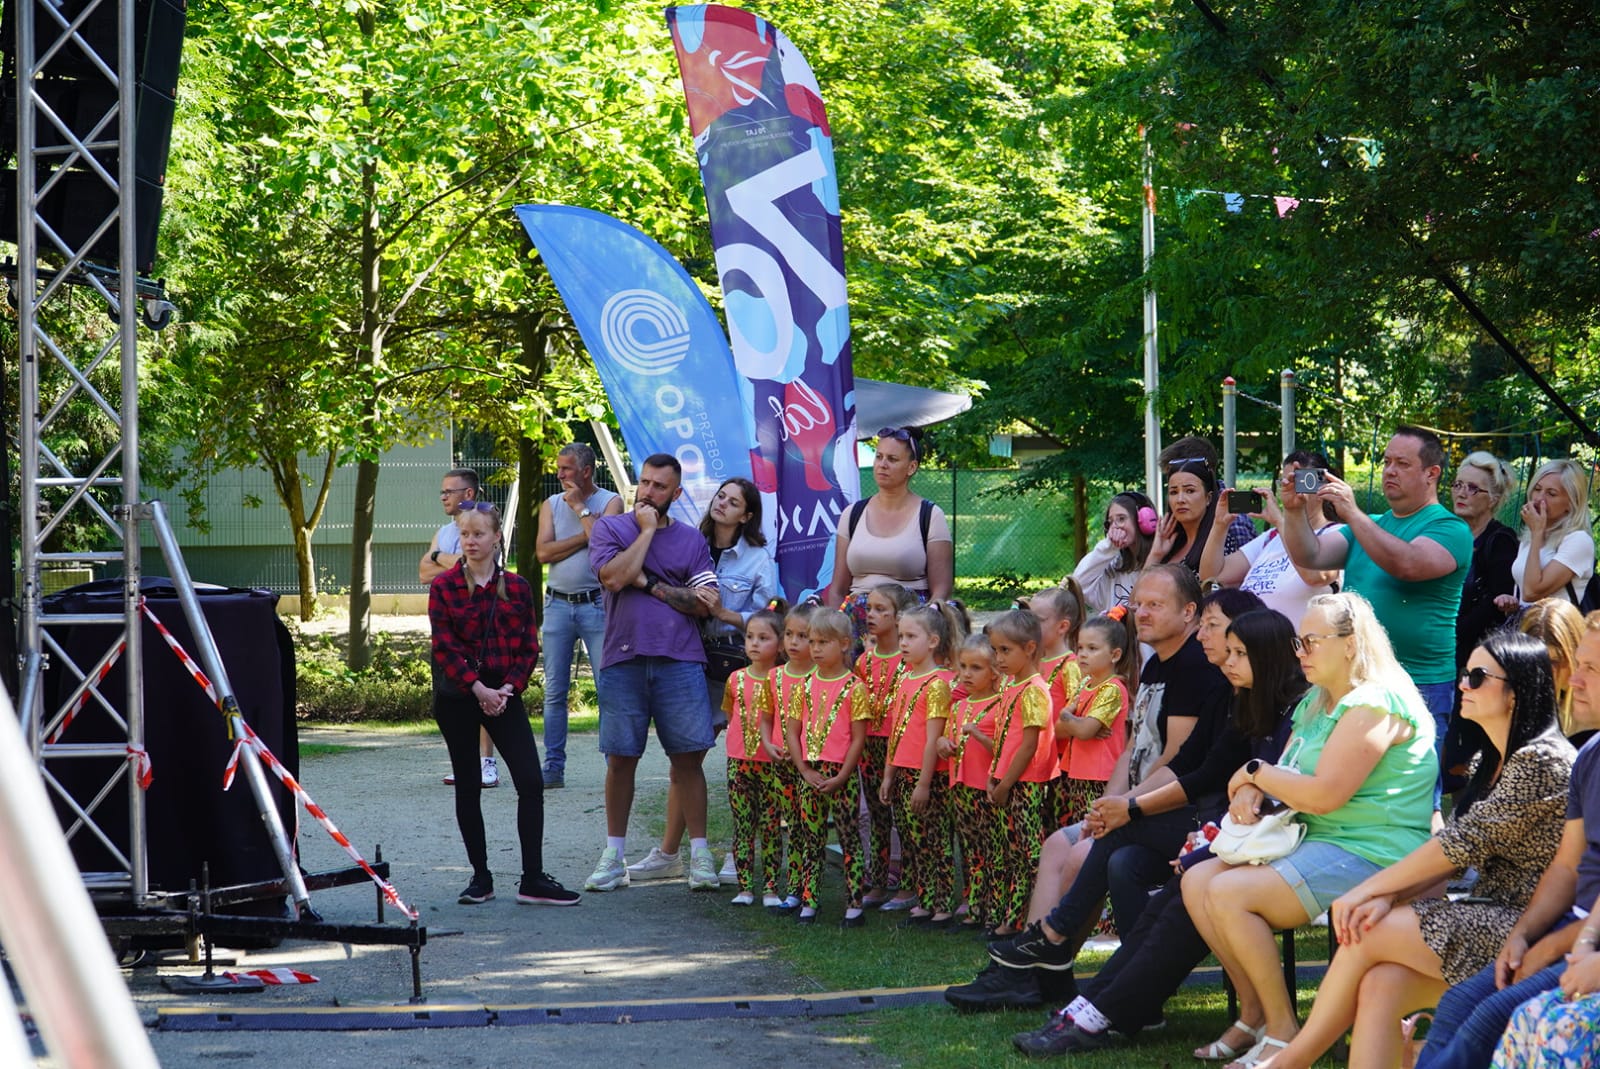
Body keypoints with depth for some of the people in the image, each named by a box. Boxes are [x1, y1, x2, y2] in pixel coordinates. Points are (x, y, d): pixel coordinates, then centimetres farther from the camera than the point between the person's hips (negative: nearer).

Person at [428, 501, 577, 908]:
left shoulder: (516, 587, 5)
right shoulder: (444, 587, -2)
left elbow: (529, 646, 5)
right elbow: (444, 646, -8)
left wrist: (509, 687, -9)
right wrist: (478, 689, -15)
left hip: (503, 695, 2)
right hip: (457, 696, -1)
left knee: (531, 782, -7)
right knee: (468, 786, 5)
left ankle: (533, 879, -3)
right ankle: (480, 877, 14)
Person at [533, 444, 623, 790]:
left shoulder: (610, 501, 2)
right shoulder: (551, 504, 12)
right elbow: (543, 552, -2)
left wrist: (580, 507, -7)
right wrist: (586, 536, -9)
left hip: (596, 603, -3)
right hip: (558, 604, 3)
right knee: (554, 691, 3)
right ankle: (553, 768, 7)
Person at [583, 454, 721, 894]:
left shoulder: (691, 539, 10)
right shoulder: (611, 528, 8)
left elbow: (702, 602, 0)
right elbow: (614, 577, -11)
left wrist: (649, 584, -6)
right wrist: (647, 530, -4)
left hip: (679, 661, 0)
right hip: (623, 659, 0)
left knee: (688, 756, -2)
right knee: (620, 758, 3)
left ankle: (699, 854, 3)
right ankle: (614, 854, 12)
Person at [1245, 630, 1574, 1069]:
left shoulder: (1542, 759, -13)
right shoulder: (1492, 761, 17)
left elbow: (1462, 844, -17)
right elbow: (1450, 851, 9)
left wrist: (1368, 889, -12)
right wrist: (1389, 897, -10)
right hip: (1488, 918, 8)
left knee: (1367, 934, -14)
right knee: (1378, 986, -19)